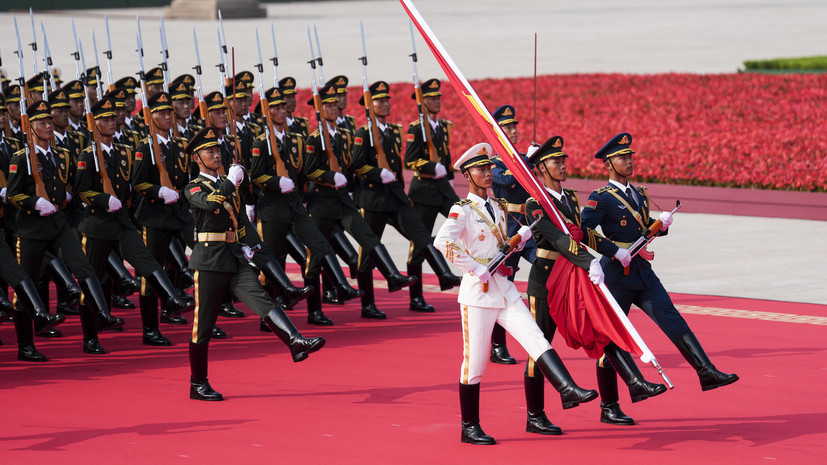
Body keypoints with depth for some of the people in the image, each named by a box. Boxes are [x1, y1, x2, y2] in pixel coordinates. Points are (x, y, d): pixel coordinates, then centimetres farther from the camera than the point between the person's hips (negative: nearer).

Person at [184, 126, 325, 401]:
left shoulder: (227, 185, 19)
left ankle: (296, 342, -36)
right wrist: (231, 181, -14)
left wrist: (244, 247, 19)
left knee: (262, 301, -16)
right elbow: (209, 203, -26)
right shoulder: (194, 188, -2)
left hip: (235, 260, 5)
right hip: (209, 262, -5)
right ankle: (198, 385, 9)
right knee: (204, 324, 0)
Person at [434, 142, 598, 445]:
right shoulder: (462, 210, -8)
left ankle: (568, 390, -21)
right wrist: (476, 269, -24)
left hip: (504, 289, 6)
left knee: (536, 340, -10)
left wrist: (521, 237, 2)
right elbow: (442, 242, -26)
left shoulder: (498, 207, 14)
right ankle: (469, 428, 8)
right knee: (475, 362, 0)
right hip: (478, 292, -6)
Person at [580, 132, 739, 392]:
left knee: (671, 319, -7)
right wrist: (615, 251, -23)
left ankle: (706, 372, -16)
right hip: (617, 274, -6)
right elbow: (583, 231, -19)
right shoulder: (600, 198, -8)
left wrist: (661, 224, 2)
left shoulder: (640, 194, 15)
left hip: (643, 272, 6)